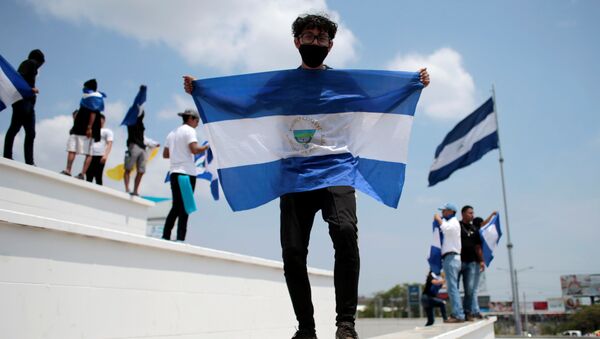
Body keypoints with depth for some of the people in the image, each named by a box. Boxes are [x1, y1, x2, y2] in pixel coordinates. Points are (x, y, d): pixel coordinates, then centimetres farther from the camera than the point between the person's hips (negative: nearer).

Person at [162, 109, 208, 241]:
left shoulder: (172, 132, 19)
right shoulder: (189, 130, -4)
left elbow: (165, 154, 19)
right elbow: (195, 150, -18)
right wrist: (206, 147, -1)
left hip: (174, 173, 7)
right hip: (187, 173, -7)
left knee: (176, 206, 13)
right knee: (184, 207, -6)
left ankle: (165, 236, 11)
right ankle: (180, 238, -9)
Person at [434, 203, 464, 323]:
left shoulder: (453, 222, -4)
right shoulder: (449, 222, 24)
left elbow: (446, 229, -26)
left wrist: (439, 220, -13)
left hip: (451, 257, -10)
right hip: (450, 258, 10)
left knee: (452, 287, -13)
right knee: (453, 287, 12)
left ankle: (458, 315, -15)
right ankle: (457, 314, 15)